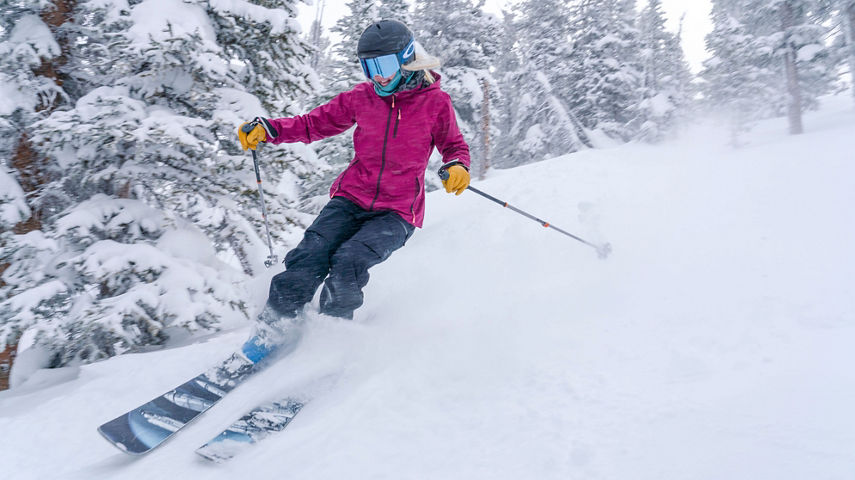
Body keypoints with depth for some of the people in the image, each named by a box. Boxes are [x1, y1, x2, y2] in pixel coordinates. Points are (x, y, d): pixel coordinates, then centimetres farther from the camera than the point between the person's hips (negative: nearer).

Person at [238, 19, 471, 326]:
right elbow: (316, 122, 12)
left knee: (349, 260, -26)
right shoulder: (362, 97, 5)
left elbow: (454, 145, 9)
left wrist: (457, 165, -15)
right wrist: (268, 129, 0)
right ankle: (273, 327, 1)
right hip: (352, 199, 3)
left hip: (397, 212, -3)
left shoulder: (436, 102, -2)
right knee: (310, 256, -17)